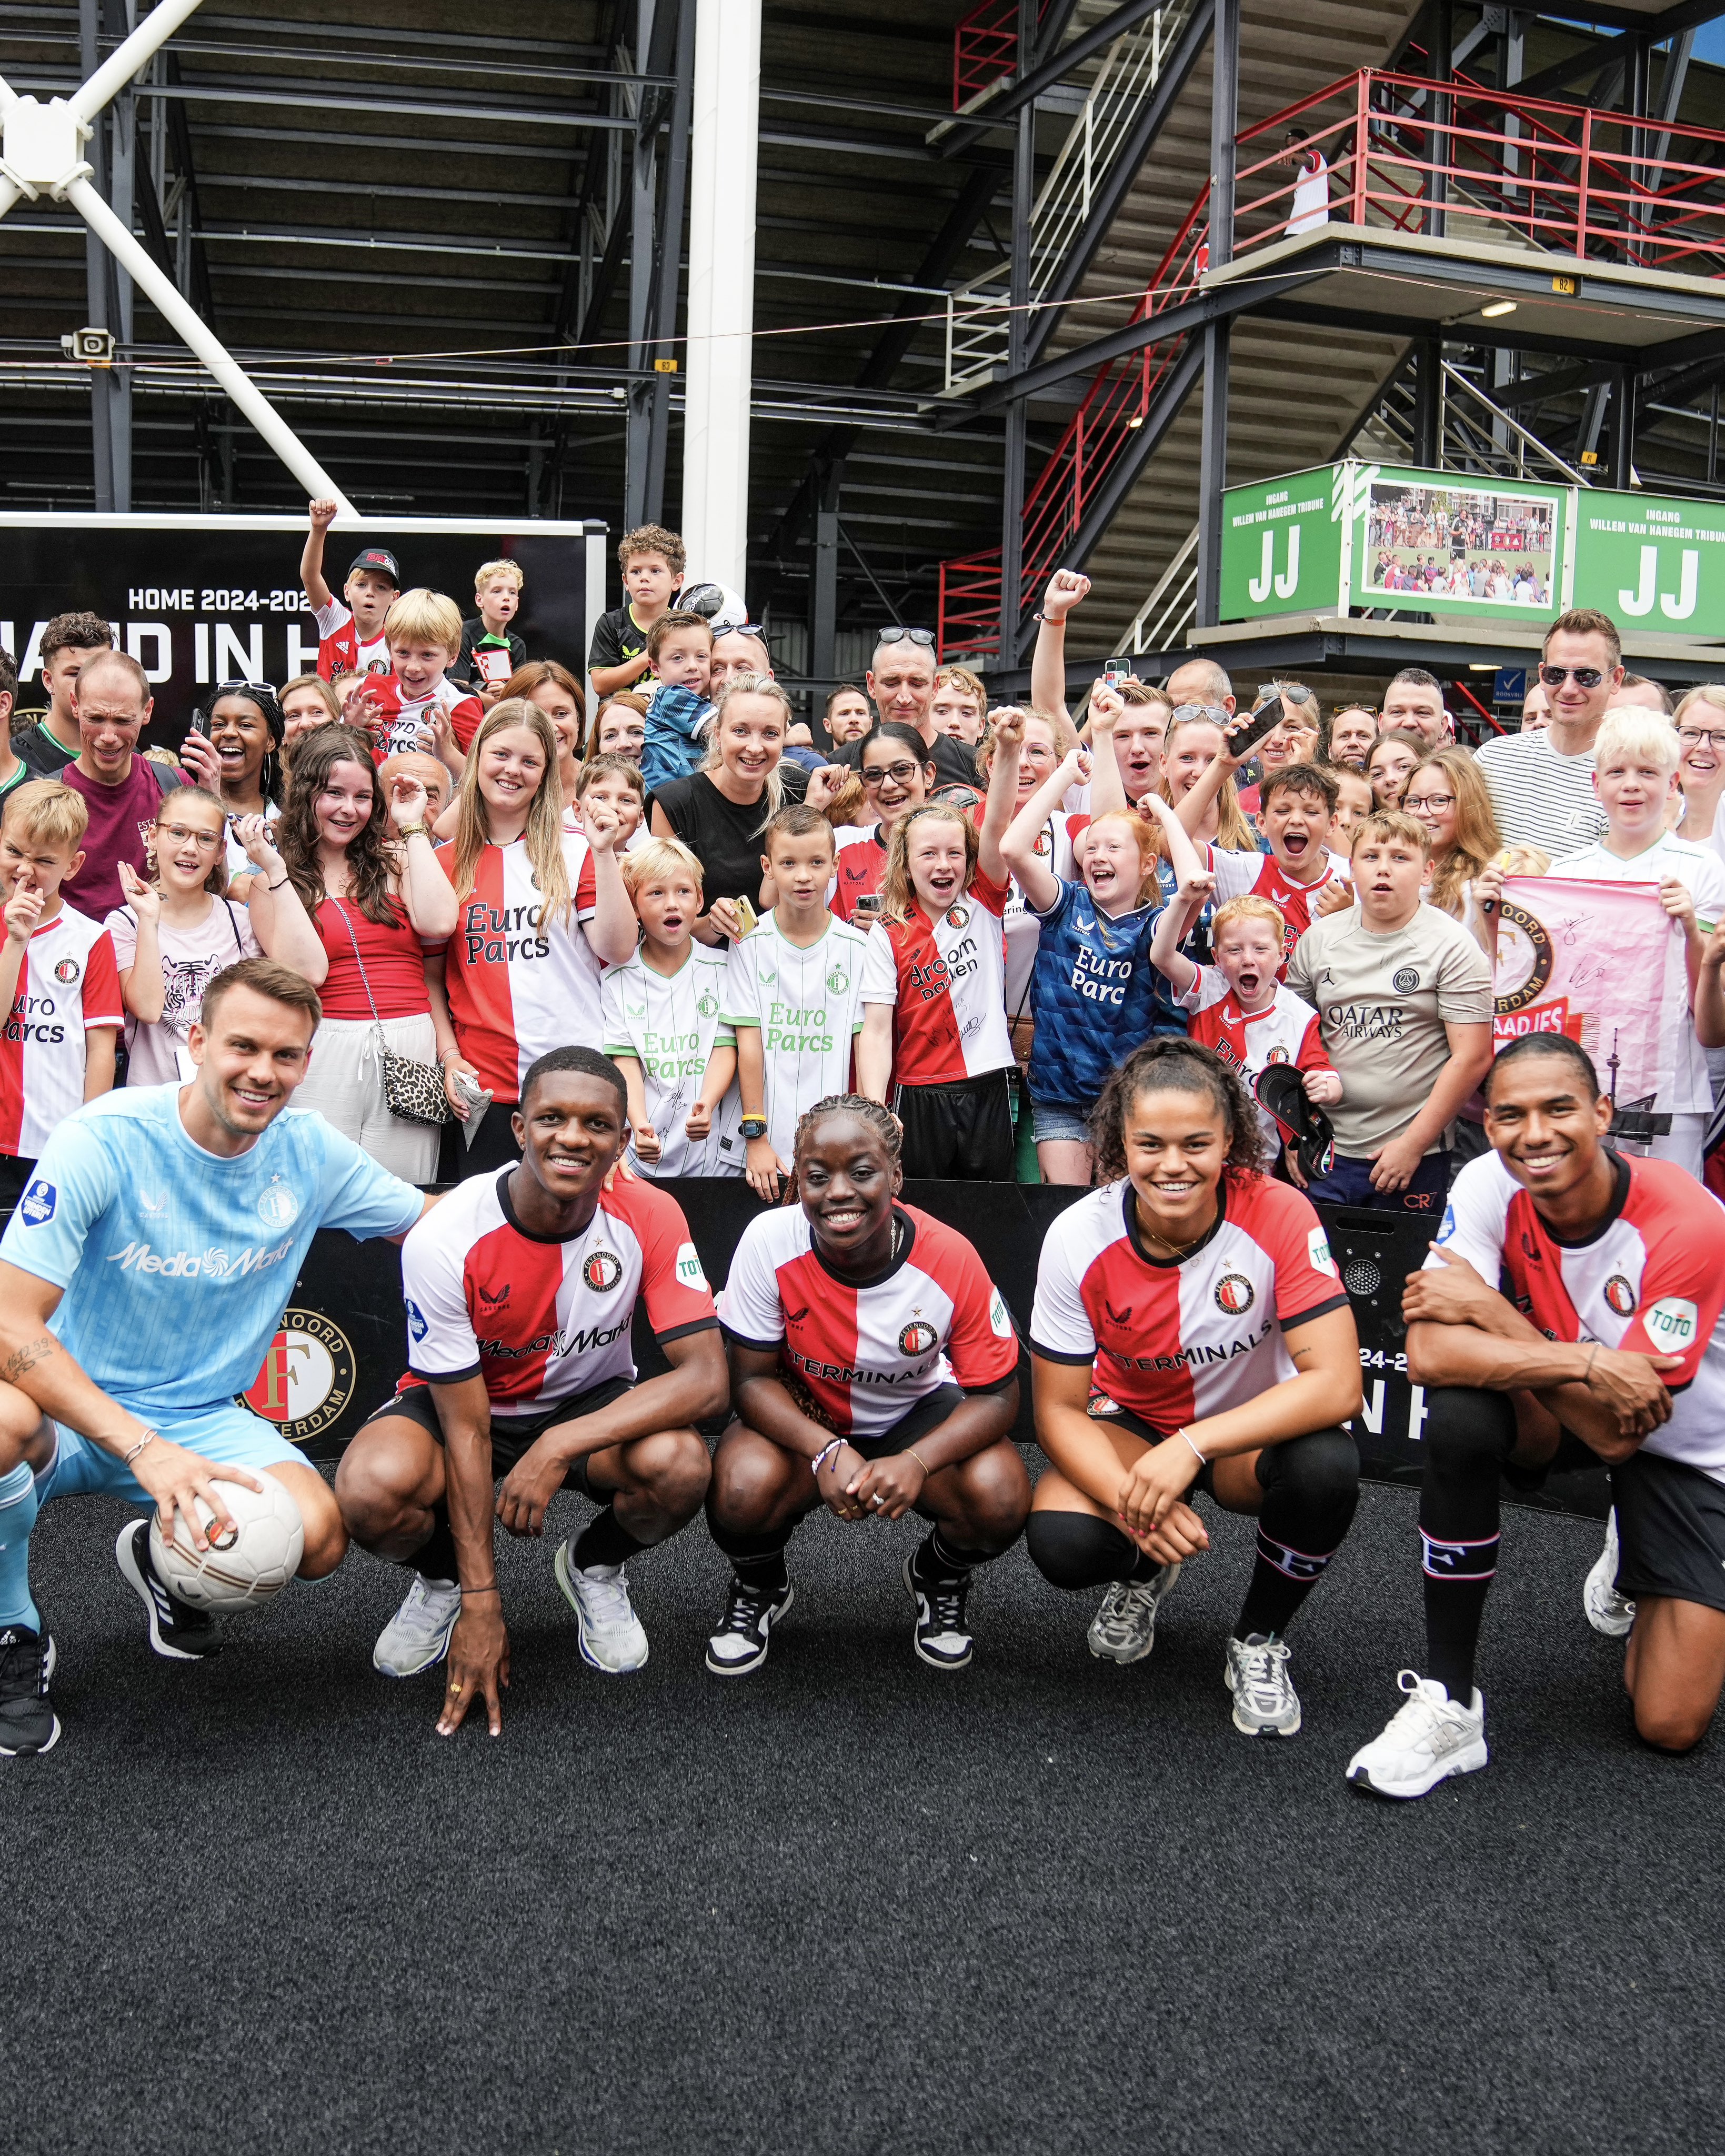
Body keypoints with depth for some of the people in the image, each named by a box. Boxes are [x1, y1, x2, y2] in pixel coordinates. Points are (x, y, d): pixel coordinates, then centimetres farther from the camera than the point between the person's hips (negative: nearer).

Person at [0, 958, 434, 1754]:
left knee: (318, 1538, -23)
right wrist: (145, 1449, -35)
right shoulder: (104, 1139, -19)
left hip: (201, 1418, 3)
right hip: (72, 1408, -3)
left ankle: (163, 1561, 15)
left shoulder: (312, 1152, -5)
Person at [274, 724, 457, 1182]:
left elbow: (438, 924, -9)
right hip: (326, 1050, -2)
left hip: (411, 1048, 2)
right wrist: (273, 870, -9)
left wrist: (412, 829, 2)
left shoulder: (394, 859, 12)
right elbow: (308, 972, -8)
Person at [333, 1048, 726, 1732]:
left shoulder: (650, 1218, -21)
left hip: (593, 1404, 1)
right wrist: (481, 1605, -20)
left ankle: (594, 1567, 6)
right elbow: (467, 1430, -21)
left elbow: (705, 1377, -26)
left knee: (680, 1466, -32)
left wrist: (560, 1446, -36)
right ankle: (443, 1577, 6)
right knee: (372, 1487, -33)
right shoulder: (444, 1240, -26)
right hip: (459, 1401, -1)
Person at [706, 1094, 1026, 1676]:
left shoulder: (950, 1258, -25)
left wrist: (917, 1463, -35)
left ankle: (939, 1579, 12)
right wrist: (826, 1452, -34)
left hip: (915, 1412, 1)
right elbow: (752, 1378, -16)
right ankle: (760, 1588, 8)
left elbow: (997, 1394, -17)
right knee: (741, 1491, -31)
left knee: (1001, 1498, -27)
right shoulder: (770, 1242, -25)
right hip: (801, 1417, 0)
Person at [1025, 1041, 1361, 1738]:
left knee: (1326, 1466, -35)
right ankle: (1142, 1577, 13)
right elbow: (1059, 1408, -14)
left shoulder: (1279, 1216, -25)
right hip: (1132, 1424, 1)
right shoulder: (1078, 1237, -20)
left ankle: (1259, 1640, -2)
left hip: (1253, 1432, -1)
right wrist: (1132, 1501, -32)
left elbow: (1336, 1382, -30)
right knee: (1060, 1541, -29)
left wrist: (1192, 1447, -39)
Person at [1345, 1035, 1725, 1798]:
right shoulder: (1491, 1185, -21)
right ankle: (1448, 1703, -20)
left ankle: (1634, 1564, 26)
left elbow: (1615, 1434, -30)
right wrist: (1587, 1363, -38)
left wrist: (1486, 1307, -30)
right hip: (1553, 1418, 2)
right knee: (1458, 1415, -35)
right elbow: (1428, 1353, -31)